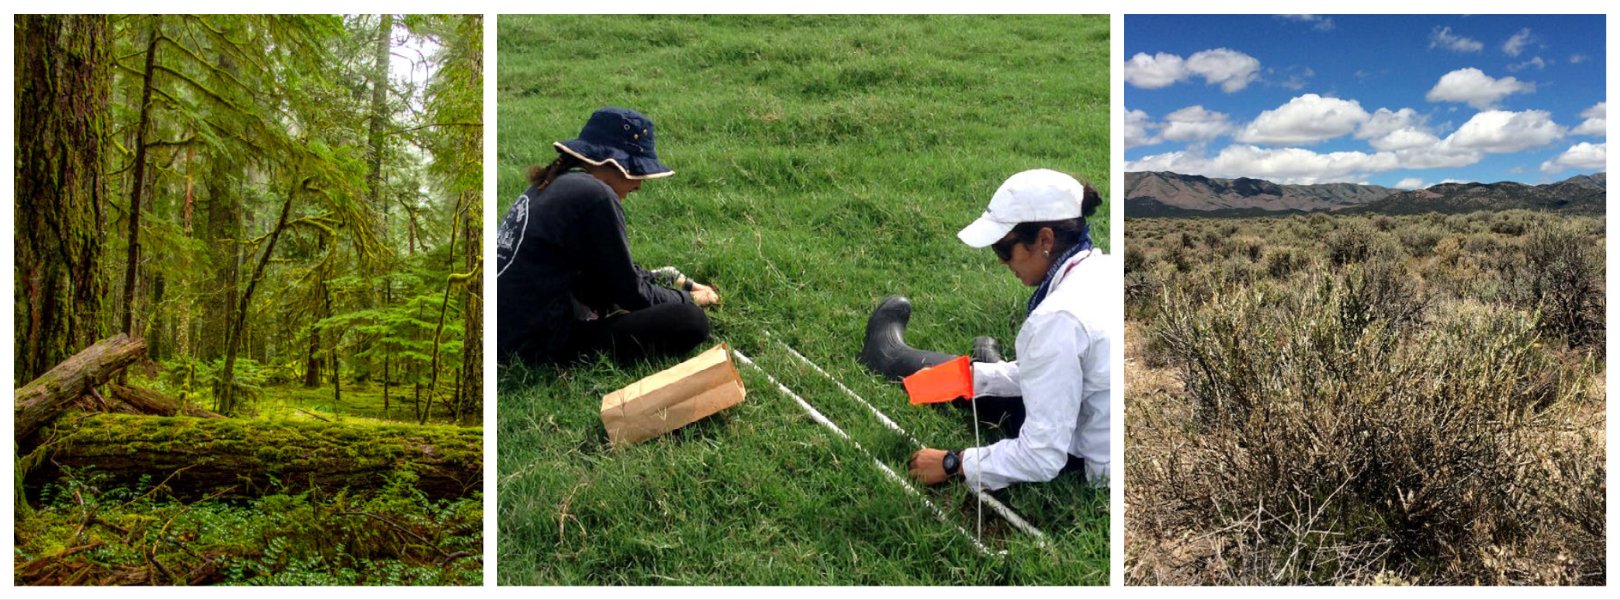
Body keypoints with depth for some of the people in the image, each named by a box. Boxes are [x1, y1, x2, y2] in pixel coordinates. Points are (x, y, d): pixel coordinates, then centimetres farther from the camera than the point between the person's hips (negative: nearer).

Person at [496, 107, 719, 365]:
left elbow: (615, 271, 20)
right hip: (540, 344, -10)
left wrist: (682, 282, 18)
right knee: (690, 320, -16)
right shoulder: (596, 197, -17)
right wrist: (689, 299, 7)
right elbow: (630, 293, -10)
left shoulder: (552, 184, 11)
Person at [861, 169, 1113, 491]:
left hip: (1102, 467, -6)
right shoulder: (1104, 269, -3)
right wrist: (971, 376, 8)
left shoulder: (1059, 319, -30)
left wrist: (953, 464, -14)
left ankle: (893, 357, 45)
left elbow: (1042, 458, -26)